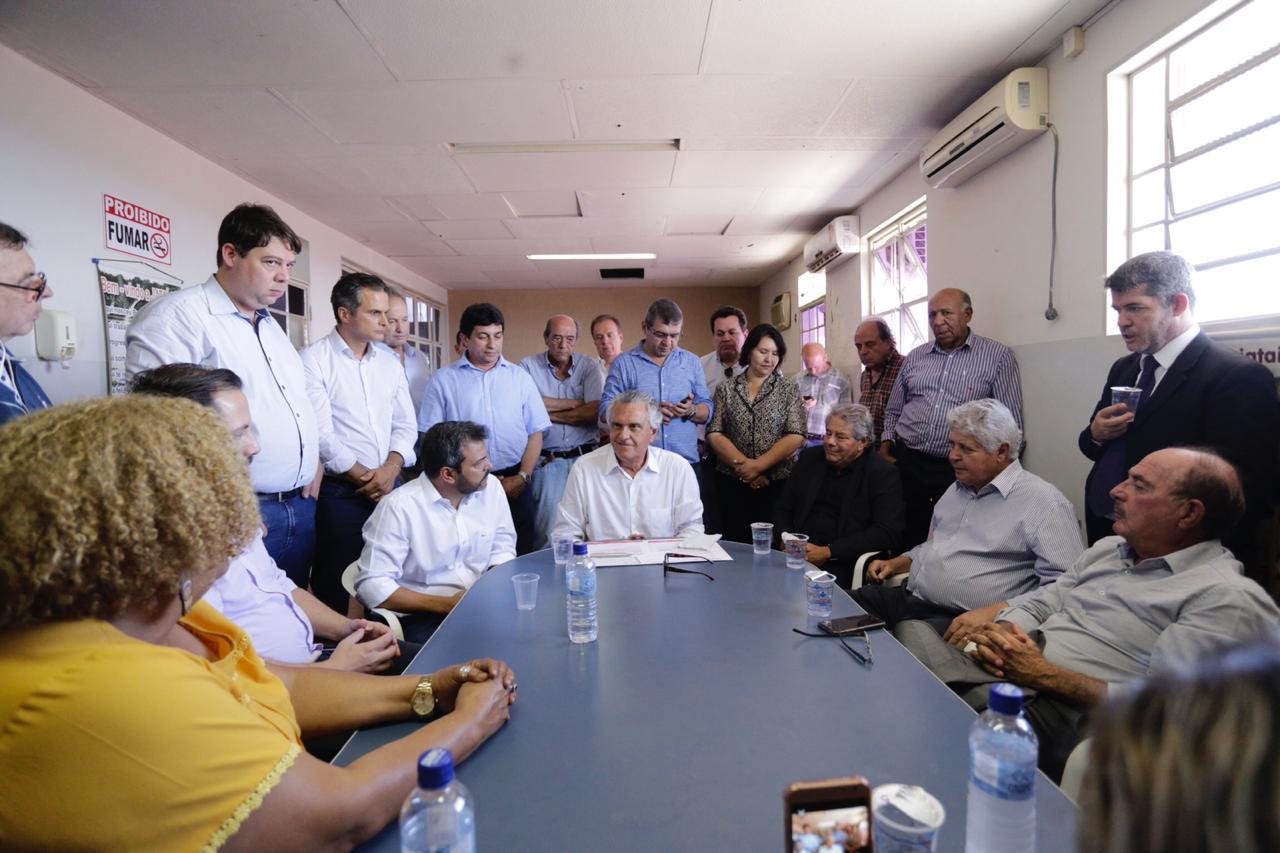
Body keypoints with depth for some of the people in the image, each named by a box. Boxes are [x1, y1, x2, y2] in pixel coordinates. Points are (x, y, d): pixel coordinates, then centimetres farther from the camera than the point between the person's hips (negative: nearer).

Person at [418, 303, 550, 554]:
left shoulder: (520, 377, 8)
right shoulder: (444, 380, 3)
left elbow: (536, 432, 6)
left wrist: (522, 477, -4)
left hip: (514, 483, 2)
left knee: (519, 554, 6)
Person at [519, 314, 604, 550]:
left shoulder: (589, 367, 6)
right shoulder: (528, 366, 4)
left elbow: (595, 412, -7)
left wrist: (548, 413, -6)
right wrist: (576, 403, -6)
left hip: (586, 458, 2)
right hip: (547, 461, -1)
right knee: (549, 533, -2)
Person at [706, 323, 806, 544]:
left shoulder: (788, 389, 4)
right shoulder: (726, 389, 6)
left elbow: (796, 436, -5)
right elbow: (714, 434, 0)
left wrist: (758, 465, -12)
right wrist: (743, 465, -12)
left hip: (777, 483, -1)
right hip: (732, 483, 1)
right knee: (736, 547, 5)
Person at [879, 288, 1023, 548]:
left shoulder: (998, 356, -1)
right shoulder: (915, 357, 11)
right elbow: (893, 410, 20)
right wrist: (886, 444, 6)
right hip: (906, 464, 3)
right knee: (907, 544, 10)